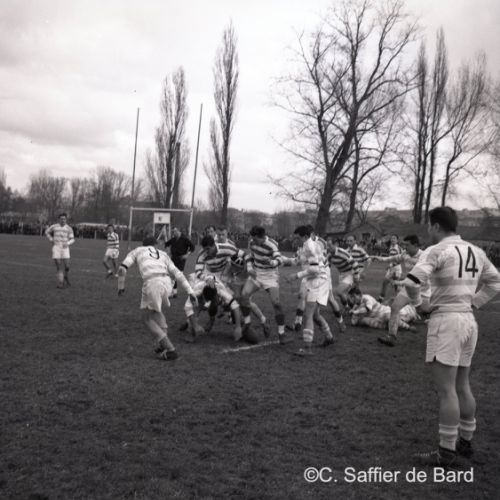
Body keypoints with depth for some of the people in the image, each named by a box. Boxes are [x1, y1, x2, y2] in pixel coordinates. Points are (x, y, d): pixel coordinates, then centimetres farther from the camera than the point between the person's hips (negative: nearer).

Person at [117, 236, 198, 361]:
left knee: (147, 319, 17)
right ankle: (163, 343, 25)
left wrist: (121, 286, 30)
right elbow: (177, 274, 20)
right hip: (166, 283, 4)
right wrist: (190, 292, 15)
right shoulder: (163, 254, 32)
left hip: (152, 284, -4)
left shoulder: (136, 251, 28)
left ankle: (170, 350, 7)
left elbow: (122, 269, 15)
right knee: (155, 310, 34)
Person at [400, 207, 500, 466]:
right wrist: (473, 302, 16)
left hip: (446, 320, -8)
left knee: (446, 390, -3)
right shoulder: (476, 252, 9)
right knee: (462, 386, 19)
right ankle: (465, 441, 30)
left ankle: (446, 452, 4)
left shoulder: (438, 251, -13)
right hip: (468, 319, 8)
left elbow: (411, 283, -22)